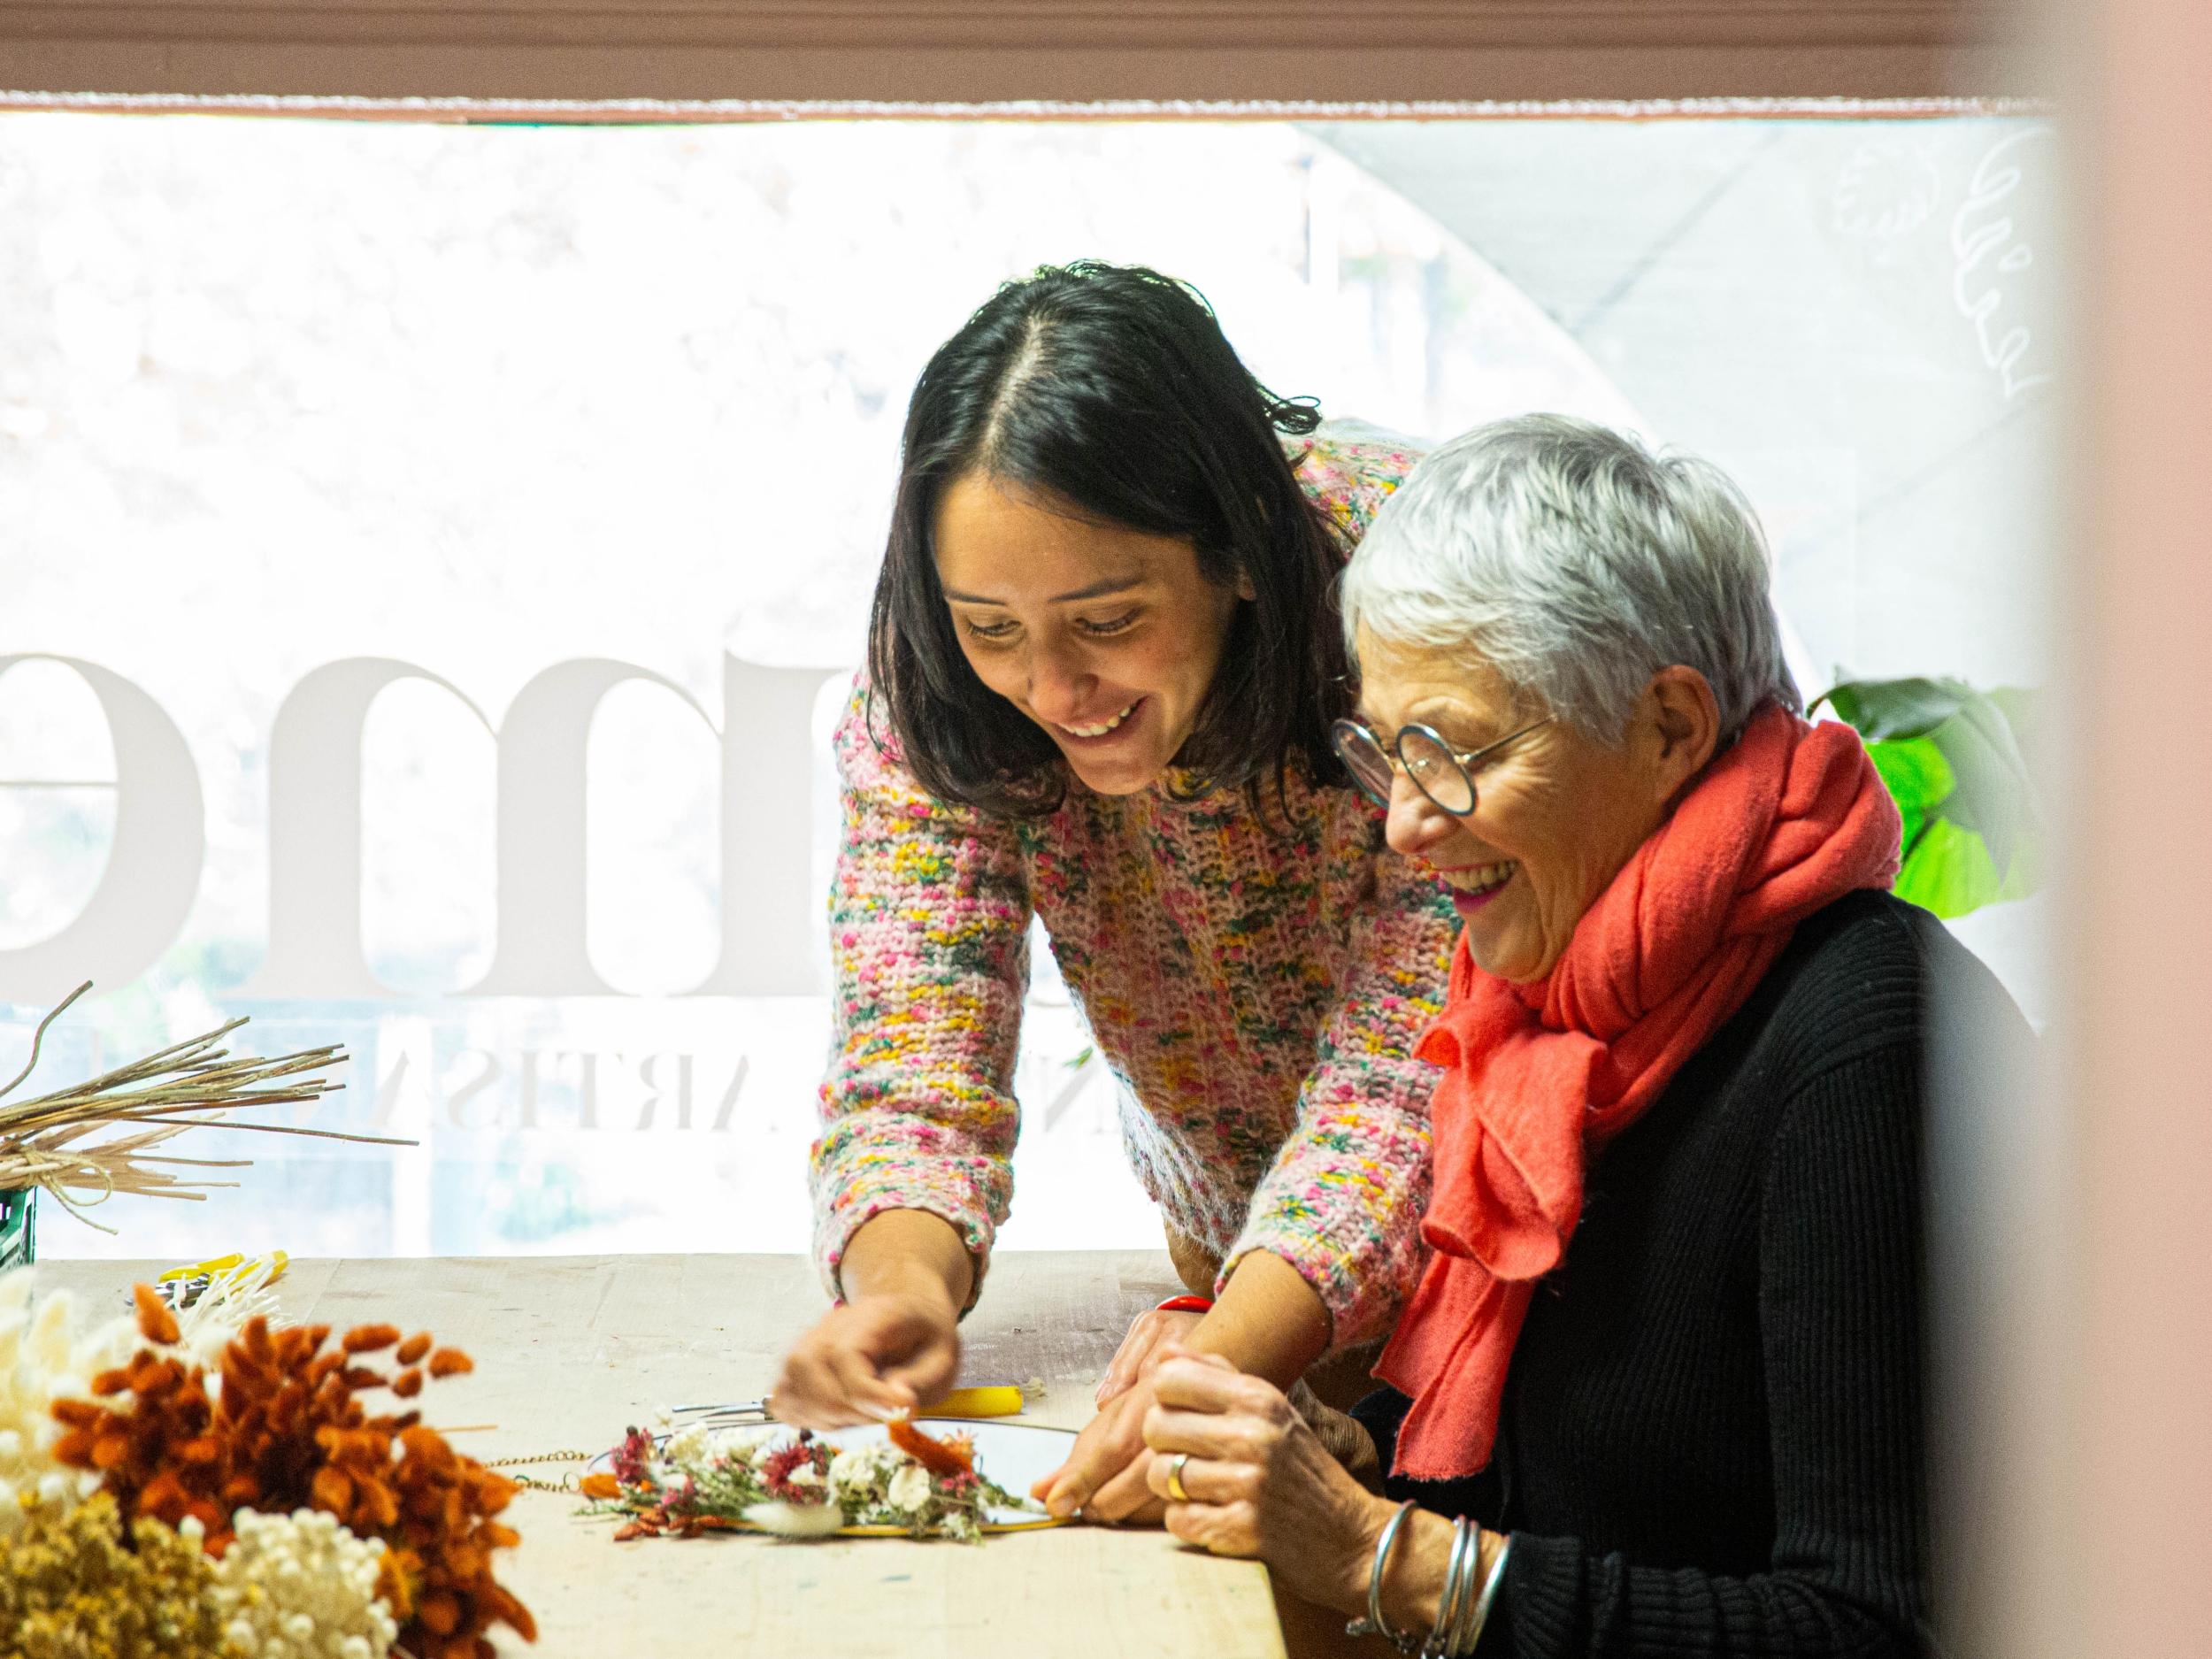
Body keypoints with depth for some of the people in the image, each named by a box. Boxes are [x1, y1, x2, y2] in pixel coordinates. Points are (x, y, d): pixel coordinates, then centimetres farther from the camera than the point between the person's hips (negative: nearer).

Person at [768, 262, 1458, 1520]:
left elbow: (1413, 1074, -32)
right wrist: (901, 1286, -43)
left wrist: (1231, 1352, -49)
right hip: (1233, 1252, 4)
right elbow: (908, 1073, -20)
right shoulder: (930, 676, -19)